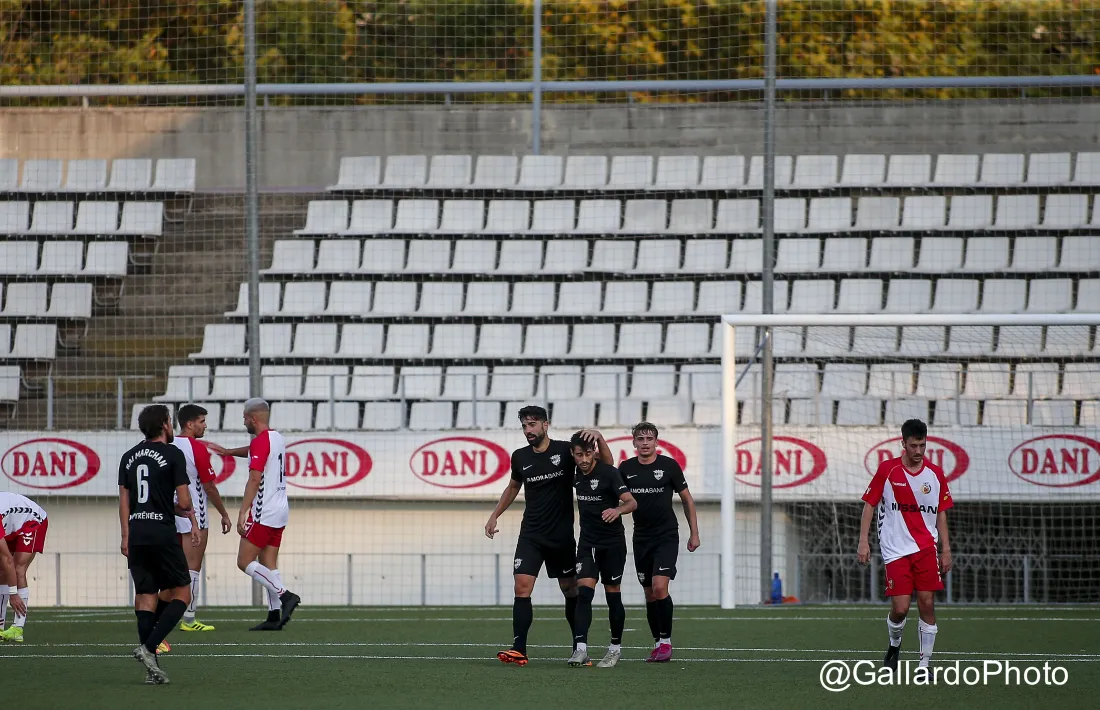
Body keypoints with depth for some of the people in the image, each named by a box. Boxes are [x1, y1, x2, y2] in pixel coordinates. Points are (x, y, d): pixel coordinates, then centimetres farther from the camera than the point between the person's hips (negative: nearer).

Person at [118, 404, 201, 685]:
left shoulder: (129, 457, 12)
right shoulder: (172, 454, -5)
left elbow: (124, 500, 12)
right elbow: (184, 501, -7)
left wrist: (125, 537, 16)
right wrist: (182, 509, 15)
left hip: (136, 532, 6)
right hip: (162, 532, -6)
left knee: (145, 597, 6)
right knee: (181, 594, 4)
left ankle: (152, 669, 1)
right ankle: (149, 647, -14)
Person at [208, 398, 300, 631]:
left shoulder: (260, 441, -14)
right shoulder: (277, 438, 13)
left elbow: (254, 480, -23)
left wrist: (242, 513, -25)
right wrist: (228, 452, 49)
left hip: (263, 513, -9)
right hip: (280, 512, 9)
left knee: (245, 562, -6)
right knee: (268, 563, 9)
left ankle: (285, 596, -16)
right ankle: (274, 616, 3)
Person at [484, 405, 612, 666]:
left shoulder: (565, 451, -5)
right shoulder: (520, 457, 5)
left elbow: (606, 463, -8)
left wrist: (598, 438, -24)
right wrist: (494, 516, 22)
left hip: (562, 536, -2)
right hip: (531, 535, 2)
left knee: (571, 591, 6)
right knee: (522, 587, -13)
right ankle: (519, 650, -17)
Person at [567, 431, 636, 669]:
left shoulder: (609, 472, -14)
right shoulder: (576, 473, 2)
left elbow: (631, 502, -23)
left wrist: (618, 510, -42)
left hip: (613, 542, -4)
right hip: (587, 542, 4)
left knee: (613, 594, 3)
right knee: (584, 591, -12)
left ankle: (615, 648, 19)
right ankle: (580, 649, -19)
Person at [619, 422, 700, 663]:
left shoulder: (669, 465, -4)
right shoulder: (626, 468, 3)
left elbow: (687, 499, 4)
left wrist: (694, 533, 3)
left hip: (667, 536, -4)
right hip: (641, 538, 4)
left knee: (659, 587, -17)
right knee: (649, 594, 6)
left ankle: (666, 641, -9)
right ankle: (658, 644, 15)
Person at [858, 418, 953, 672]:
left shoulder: (935, 474, 5)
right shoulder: (887, 470, -2)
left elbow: (941, 514, 13)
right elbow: (869, 505, 3)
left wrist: (946, 549, 9)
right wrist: (863, 542, -4)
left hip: (926, 549, 2)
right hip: (895, 550, -2)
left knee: (927, 604, -6)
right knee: (900, 608, -9)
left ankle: (925, 664, 2)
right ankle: (894, 644, 23)